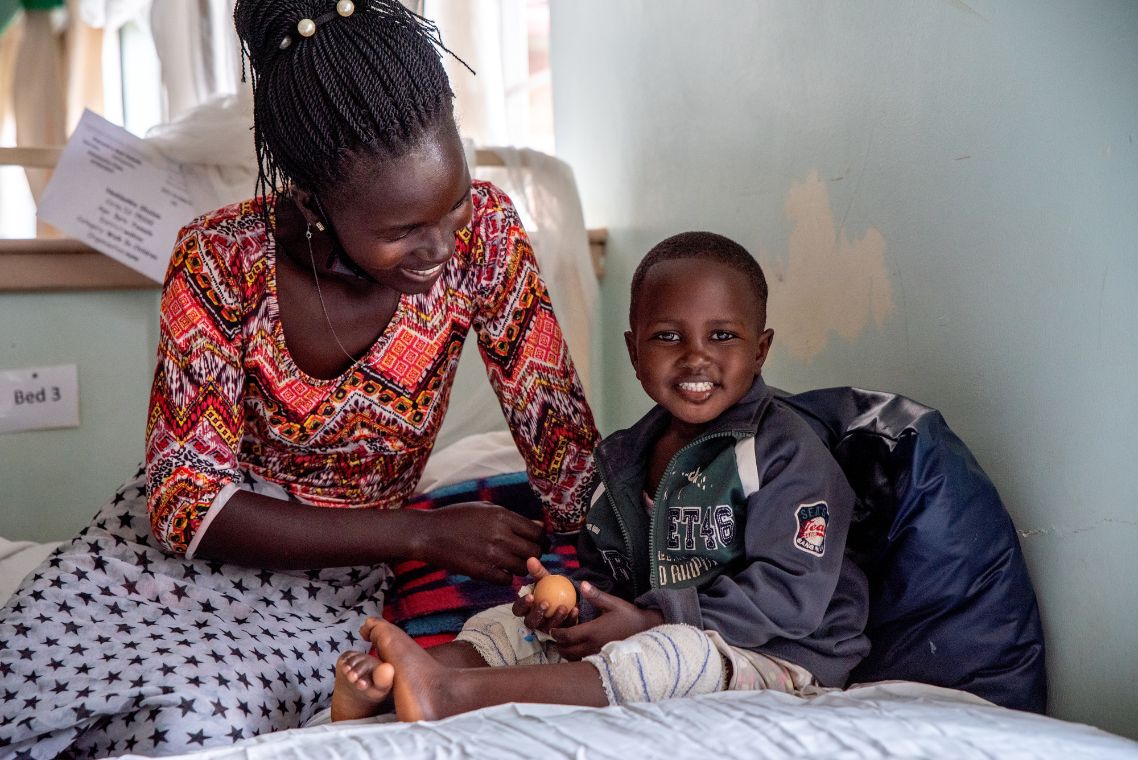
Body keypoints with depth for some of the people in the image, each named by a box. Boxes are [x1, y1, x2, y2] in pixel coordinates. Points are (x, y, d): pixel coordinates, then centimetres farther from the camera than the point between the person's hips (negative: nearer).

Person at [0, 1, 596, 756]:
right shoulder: (223, 261, -22)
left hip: (337, 574, 1)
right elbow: (187, 500, -20)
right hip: (194, 540, 0)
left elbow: (558, 425, -8)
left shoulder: (483, 229, -17)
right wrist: (425, 533, -26)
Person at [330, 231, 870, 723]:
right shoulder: (623, 458, 11)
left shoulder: (786, 453, -12)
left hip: (773, 656, -7)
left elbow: (791, 594, -19)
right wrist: (575, 603, -11)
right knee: (507, 624, -1)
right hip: (649, 632, 7)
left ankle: (452, 693, -45)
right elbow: (604, 574, 15)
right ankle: (387, 681, -26)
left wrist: (652, 620, -22)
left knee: (677, 653, -37)